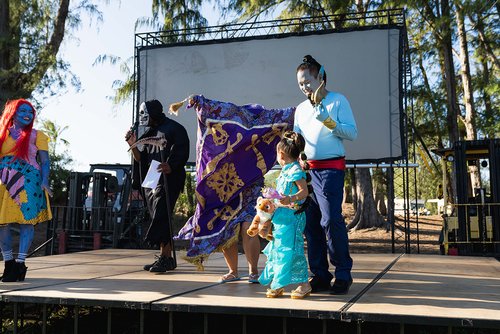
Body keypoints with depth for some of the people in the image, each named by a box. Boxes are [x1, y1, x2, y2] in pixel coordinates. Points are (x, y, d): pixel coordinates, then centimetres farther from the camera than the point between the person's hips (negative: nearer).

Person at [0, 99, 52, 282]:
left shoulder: (37, 136, 8)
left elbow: (45, 161, 4)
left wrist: (44, 180, -11)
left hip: (28, 183, -2)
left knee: (26, 221, -4)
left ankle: (20, 263, 2)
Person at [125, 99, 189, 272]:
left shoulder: (174, 129, -4)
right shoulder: (148, 133, 20)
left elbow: (182, 153, -14)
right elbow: (141, 159, 18)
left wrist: (171, 167, -30)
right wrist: (133, 145, 2)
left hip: (168, 179, -8)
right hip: (150, 180, 8)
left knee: (161, 217, -15)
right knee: (158, 219, 7)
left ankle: (166, 257, -13)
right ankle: (165, 258, 13)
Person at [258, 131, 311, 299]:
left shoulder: (295, 170, -12)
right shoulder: (285, 171, 17)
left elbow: (304, 191, -19)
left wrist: (290, 199, -33)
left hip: (292, 217, -10)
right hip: (281, 217, 10)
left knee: (291, 250, -8)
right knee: (277, 250, 12)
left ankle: (304, 284, 2)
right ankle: (277, 285, 21)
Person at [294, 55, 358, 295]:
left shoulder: (338, 100, 2)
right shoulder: (301, 109, 20)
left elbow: (352, 133, -6)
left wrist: (327, 121, -16)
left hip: (330, 168, -6)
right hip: (307, 169, 7)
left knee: (331, 220, -14)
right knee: (311, 223, 5)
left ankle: (343, 274, -3)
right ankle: (320, 276, 12)